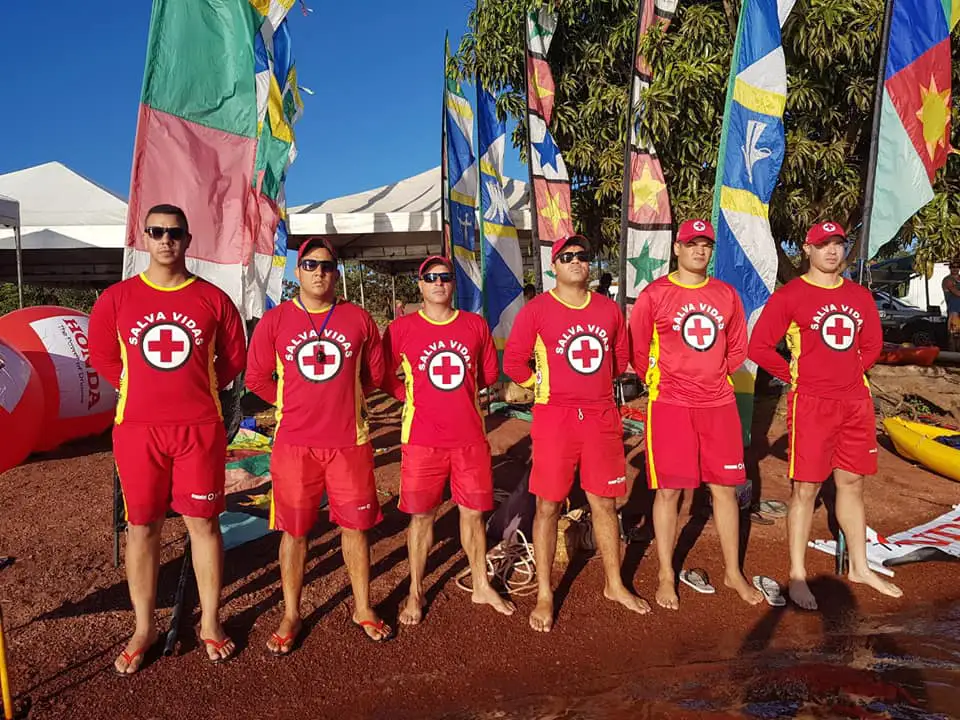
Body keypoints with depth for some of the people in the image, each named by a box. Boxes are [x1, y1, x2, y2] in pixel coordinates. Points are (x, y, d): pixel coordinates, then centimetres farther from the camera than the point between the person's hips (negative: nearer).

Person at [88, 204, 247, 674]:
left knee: (203, 522, 5)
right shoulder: (116, 298, 2)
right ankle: (144, 627, 24)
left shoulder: (212, 298, 0)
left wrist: (199, 389, 4)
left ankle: (210, 623, 19)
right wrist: (139, 388, 7)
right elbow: (101, 355, 13)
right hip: (137, 428, 1)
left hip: (200, 427, -1)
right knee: (142, 526, 9)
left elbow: (235, 357, 9)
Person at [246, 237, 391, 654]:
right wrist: (294, 402, 6)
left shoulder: (358, 319, 2)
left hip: (350, 442, 1)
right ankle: (290, 615, 24)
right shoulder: (274, 321, 0)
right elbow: (257, 378, 5)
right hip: (293, 443, 0)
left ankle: (363, 608, 25)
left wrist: (341, 396, 9)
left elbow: (375, 372, 12)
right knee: (294, 530, 8)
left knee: (355, 525, 9)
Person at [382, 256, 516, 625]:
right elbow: (383, 376, 6)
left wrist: (456, 391, 8)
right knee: (421, 515, 7)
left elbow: (489, 374, 13)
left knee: (473, 512, 11)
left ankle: (481, 586, 29)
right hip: (422, 439, -2)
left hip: (470, 438, 2)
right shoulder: (401, 328, -2)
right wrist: (412, 396, -2)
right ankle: (415, 593, 23)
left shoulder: (476, 325, 4)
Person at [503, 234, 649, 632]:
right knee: (548, 506, 3)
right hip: (554, 419, -3)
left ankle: (614, 584, 30)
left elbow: (621, 357, 19)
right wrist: (543, 384, 2)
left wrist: (593, 385, 13)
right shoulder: (536, 310, -4)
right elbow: (513, 361, -1)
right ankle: (544, 594, 17)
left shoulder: (608, 309, 8)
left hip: (602, 417, 4)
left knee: (604, 503, 13)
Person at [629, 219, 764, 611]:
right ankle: (666, 576, 18)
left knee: (725, 488, 10)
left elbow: (737, 348, 16)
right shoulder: (654, 294, -3)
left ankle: (733, 572, 26)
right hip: (670, 405, -3)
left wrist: (714, 377, 8)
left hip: (719, 405, 4)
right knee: (668, 490, 3)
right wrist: (661, 380, 3)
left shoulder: (726, 295, 8)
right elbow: (637, 348, 1)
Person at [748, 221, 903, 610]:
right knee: (806, 488, 0)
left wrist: (852, 371, 9)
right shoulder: (789, 296, -6)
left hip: (855, 402, 6)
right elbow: (758, 347, -9)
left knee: (852, 483, 15)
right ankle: (797, 575, 12)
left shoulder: (859, 295, 11)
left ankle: (859, 567, 30)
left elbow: (872, 344, 21)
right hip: (810, 403, -5)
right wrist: (795, 374, -6)